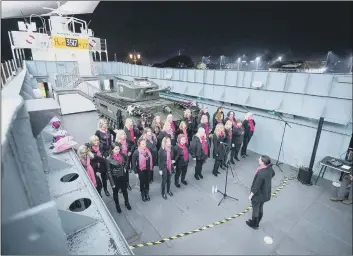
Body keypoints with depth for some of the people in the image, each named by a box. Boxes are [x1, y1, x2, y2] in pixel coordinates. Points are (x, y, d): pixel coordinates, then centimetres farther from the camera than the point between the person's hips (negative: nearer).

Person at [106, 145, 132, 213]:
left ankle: (127, 203, 42)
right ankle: (117, 205, 39)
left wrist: (125, 168, 3)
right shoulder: (109, 159, -20)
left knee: (125, 190, 19)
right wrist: (112, 183, -14)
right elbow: (109, 172, -15)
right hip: (115, 178, -3)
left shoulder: (122, 156, -8)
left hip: (122, 176, 3)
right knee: (115, 192, 16)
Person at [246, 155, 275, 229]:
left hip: (258, 195, -8)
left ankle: (254, 225, 38)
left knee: (255, 210, 16)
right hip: (265, 194, 8)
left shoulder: (261, 173, -37)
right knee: (260, 209, 25)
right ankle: (256, 223, 46)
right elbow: (273, 174, 12)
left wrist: (251, 194, -13)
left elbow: (256, 186, -28)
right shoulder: (269, 168, -12)